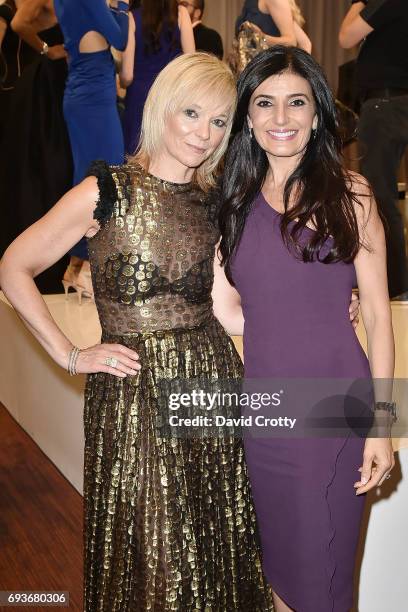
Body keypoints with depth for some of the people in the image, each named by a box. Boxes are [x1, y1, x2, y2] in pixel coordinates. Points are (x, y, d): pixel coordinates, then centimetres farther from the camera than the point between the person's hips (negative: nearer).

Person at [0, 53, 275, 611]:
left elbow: (224, 309, 6)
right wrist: (70, 355, -6)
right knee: (148, 557, 9)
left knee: (216, 546, 14)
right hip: (132, 393, -4)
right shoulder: (106, 193, -6)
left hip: (212, 380, 4)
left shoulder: (213, 204, 8)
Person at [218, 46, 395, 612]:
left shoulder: (348, 193, -3)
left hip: (333, 405, -4)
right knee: (279, 560, 17)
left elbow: (377, 313, -3)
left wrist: (381, 420, -8)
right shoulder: (238, 199, 8)